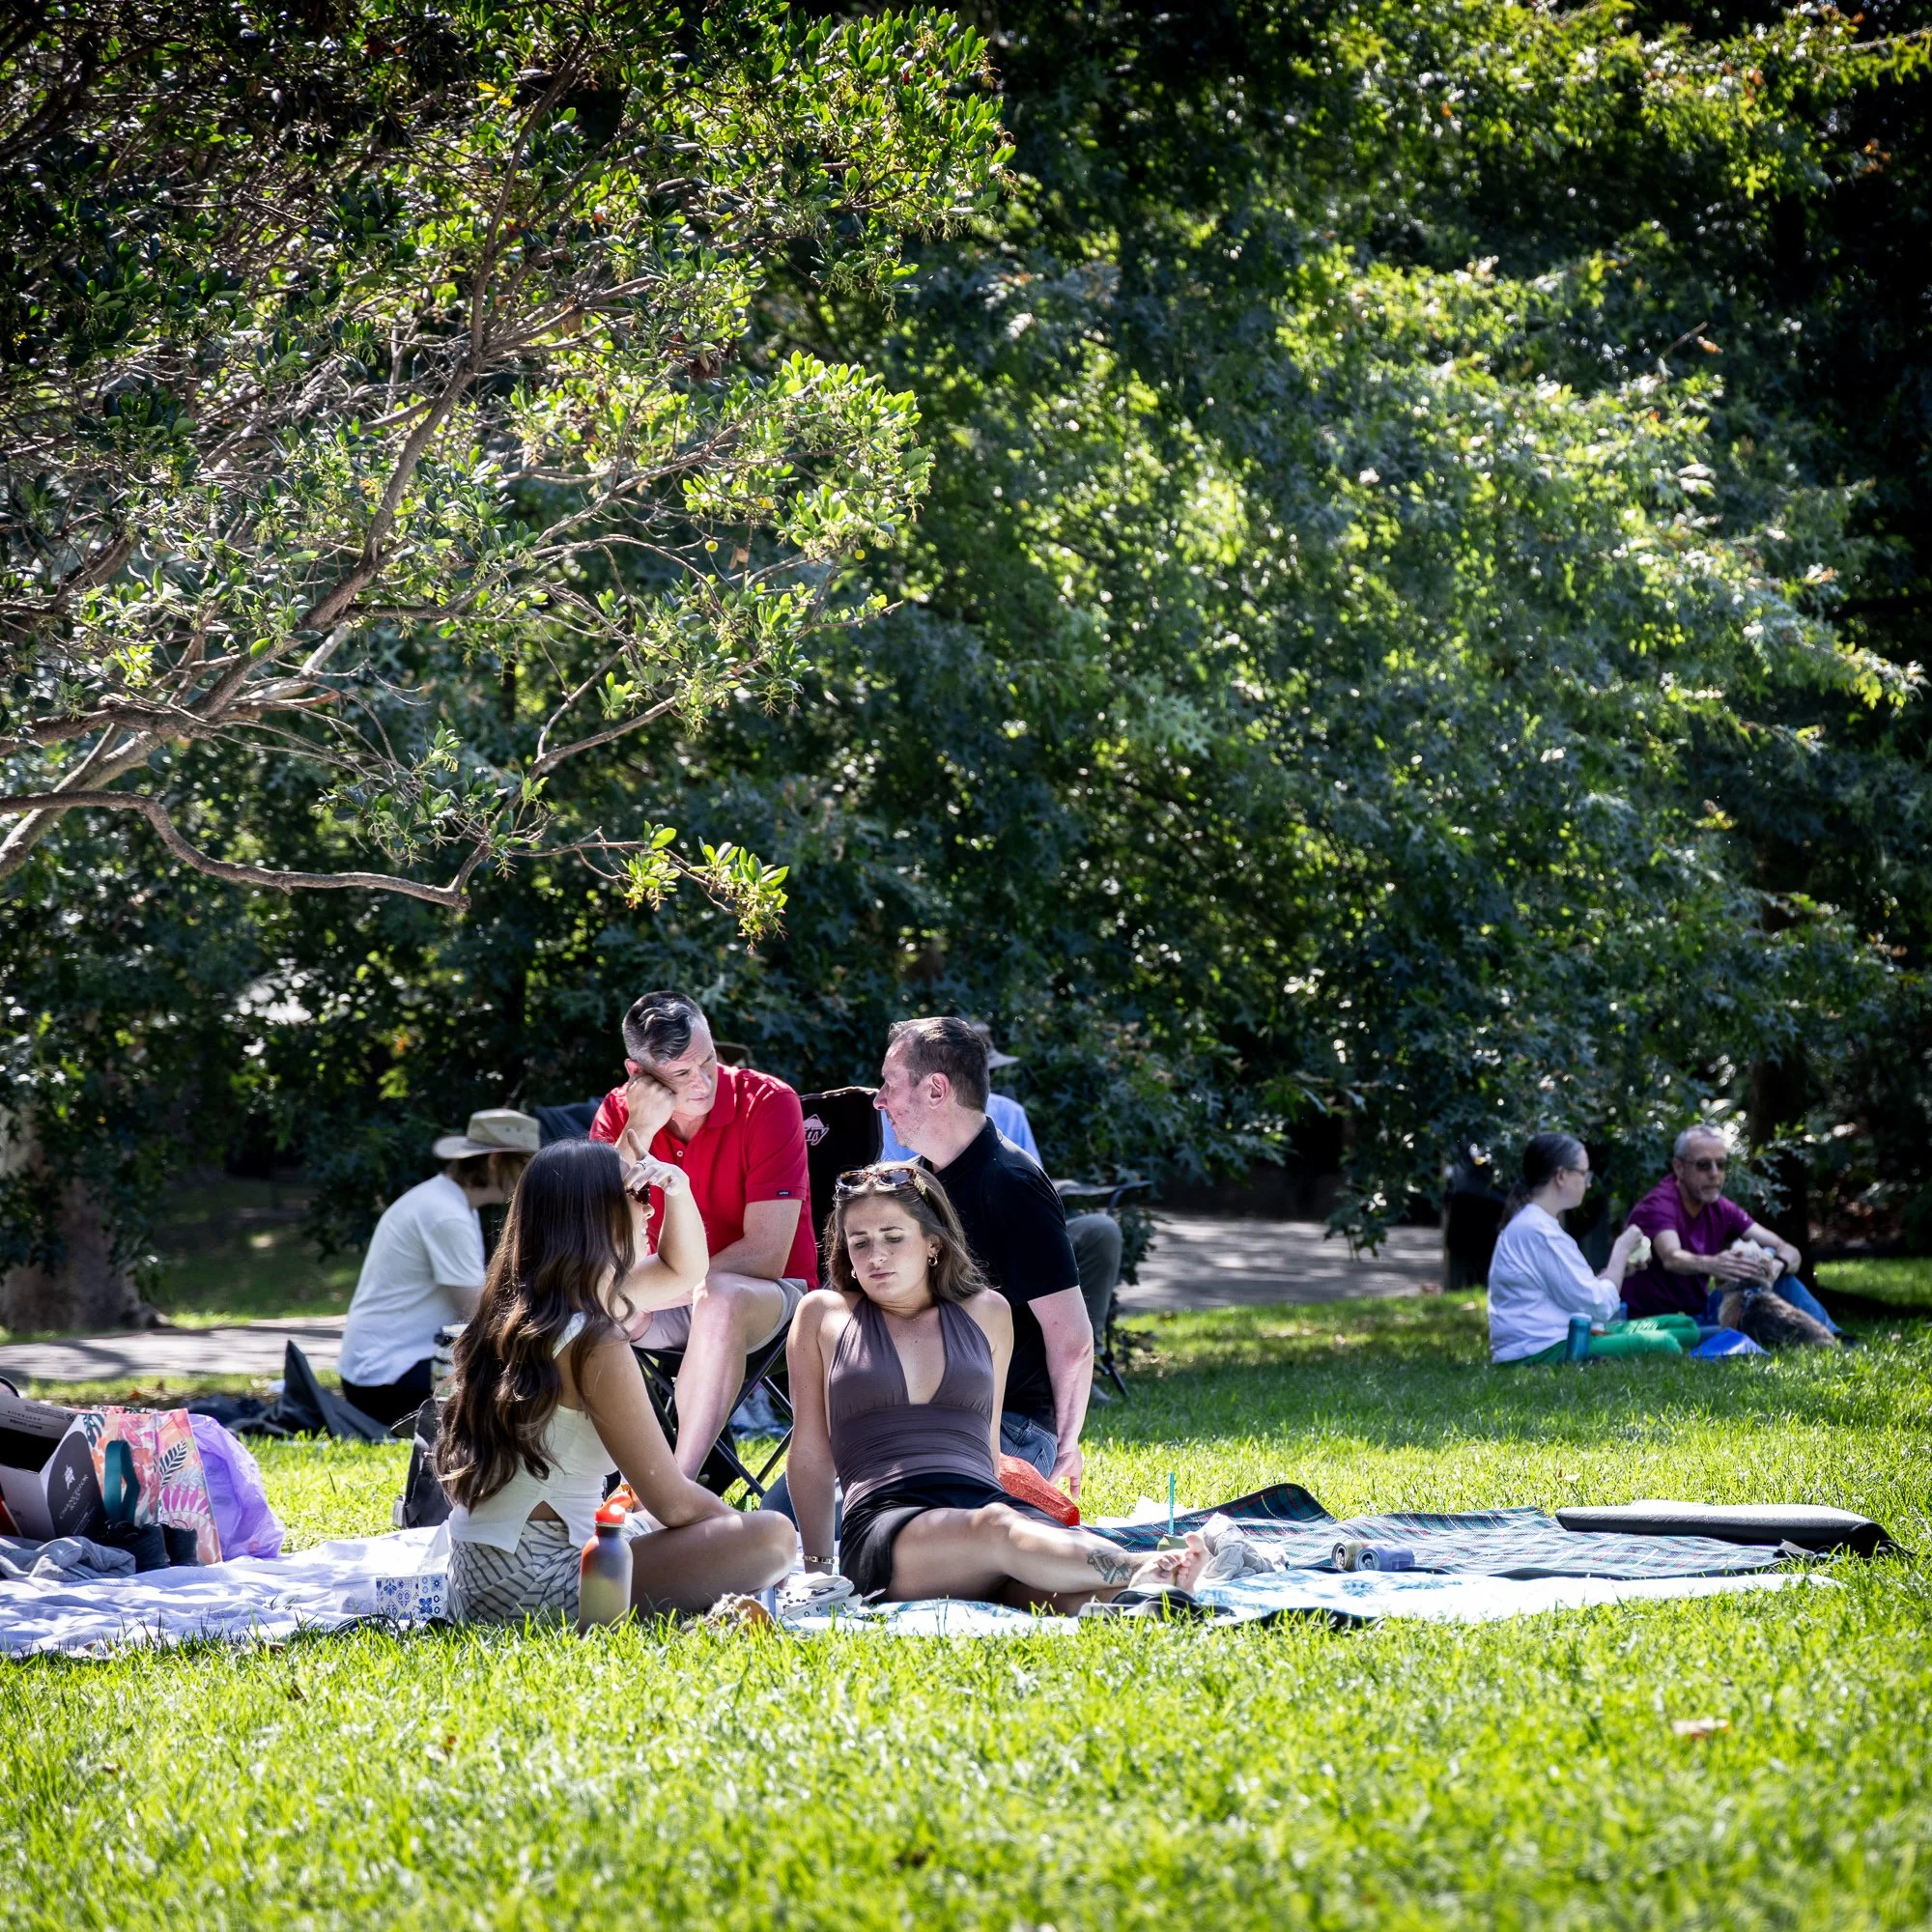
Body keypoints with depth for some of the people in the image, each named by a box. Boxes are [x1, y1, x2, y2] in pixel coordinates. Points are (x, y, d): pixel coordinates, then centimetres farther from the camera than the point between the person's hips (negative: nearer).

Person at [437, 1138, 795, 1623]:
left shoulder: (510, 1308, 11)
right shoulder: (595, 1346, -16)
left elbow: (682, 1270, 28)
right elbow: (673, 1503, -13)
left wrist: (677, 1190, 11)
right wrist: (749, 1538, 4)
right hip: (537, 1588, -10)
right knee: (772, 1536, -16)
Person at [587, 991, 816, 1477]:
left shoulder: (768, 1103, -17)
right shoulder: (621, 1111, -4)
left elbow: (765, 1256, -21)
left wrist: (637, 1293, -25)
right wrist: (636, 1135, -26)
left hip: (765, 1296, -4)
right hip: (666, 1299, 4)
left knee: (719, 1297, -37)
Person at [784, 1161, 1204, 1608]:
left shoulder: (986, 1312, 23)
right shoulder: (824, 1315, 17)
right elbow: (812, 1453, 18)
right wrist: (817, 1570, 17)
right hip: (884, 1521, -4)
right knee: (997, 1529, -40)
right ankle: (1141, 1569, -61)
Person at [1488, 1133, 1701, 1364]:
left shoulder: (1529, 1224, 17)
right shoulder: (1538, 1231, -16)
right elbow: (1598, 1305, -15)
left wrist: (1619, 1268, 6)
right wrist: (1621, 1252, -2)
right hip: (1541, 1352, -11)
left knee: (1685, 1328, 4)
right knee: (1659, 1345, -25)